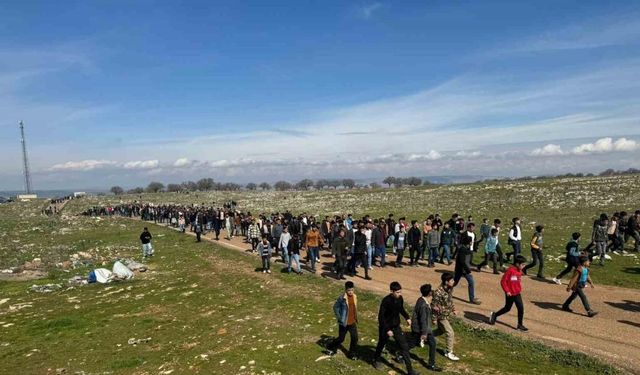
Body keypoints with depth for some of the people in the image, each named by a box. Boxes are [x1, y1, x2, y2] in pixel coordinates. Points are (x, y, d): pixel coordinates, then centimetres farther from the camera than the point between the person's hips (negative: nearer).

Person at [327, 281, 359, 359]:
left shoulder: (354, 297, -2)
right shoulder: (342, 298, -21)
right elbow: (335, 307, -13)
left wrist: (356, 318, 13)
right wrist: (339, 318, -14)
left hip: (352, 322, 5)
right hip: (344, 323, -5)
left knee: (355, 338, 7)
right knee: (341, 338, 9)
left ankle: (351, 354, 25)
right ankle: (330, 348, 33)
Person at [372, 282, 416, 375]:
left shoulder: (400, 298, -11)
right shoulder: (386, 301, -29)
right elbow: (381, 317, -24)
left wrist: (407, 317, -2)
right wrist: (387, 330, -25)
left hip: (396, 326, 4)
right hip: (385, 327, -4)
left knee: (404, 347, -1)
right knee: (381, 344, 20)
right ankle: (376, 360, 48)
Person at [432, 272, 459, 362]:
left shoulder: (450, 289, -6)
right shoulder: (438, 292, -31)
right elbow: (433, 306, -22)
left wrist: (454, 309, 5)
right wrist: (434, 318, -16)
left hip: (447, 315, 9)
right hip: (441, 316, -9)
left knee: (441, 330, 25)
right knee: (450, 333, -5)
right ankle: (449, 353, 11)